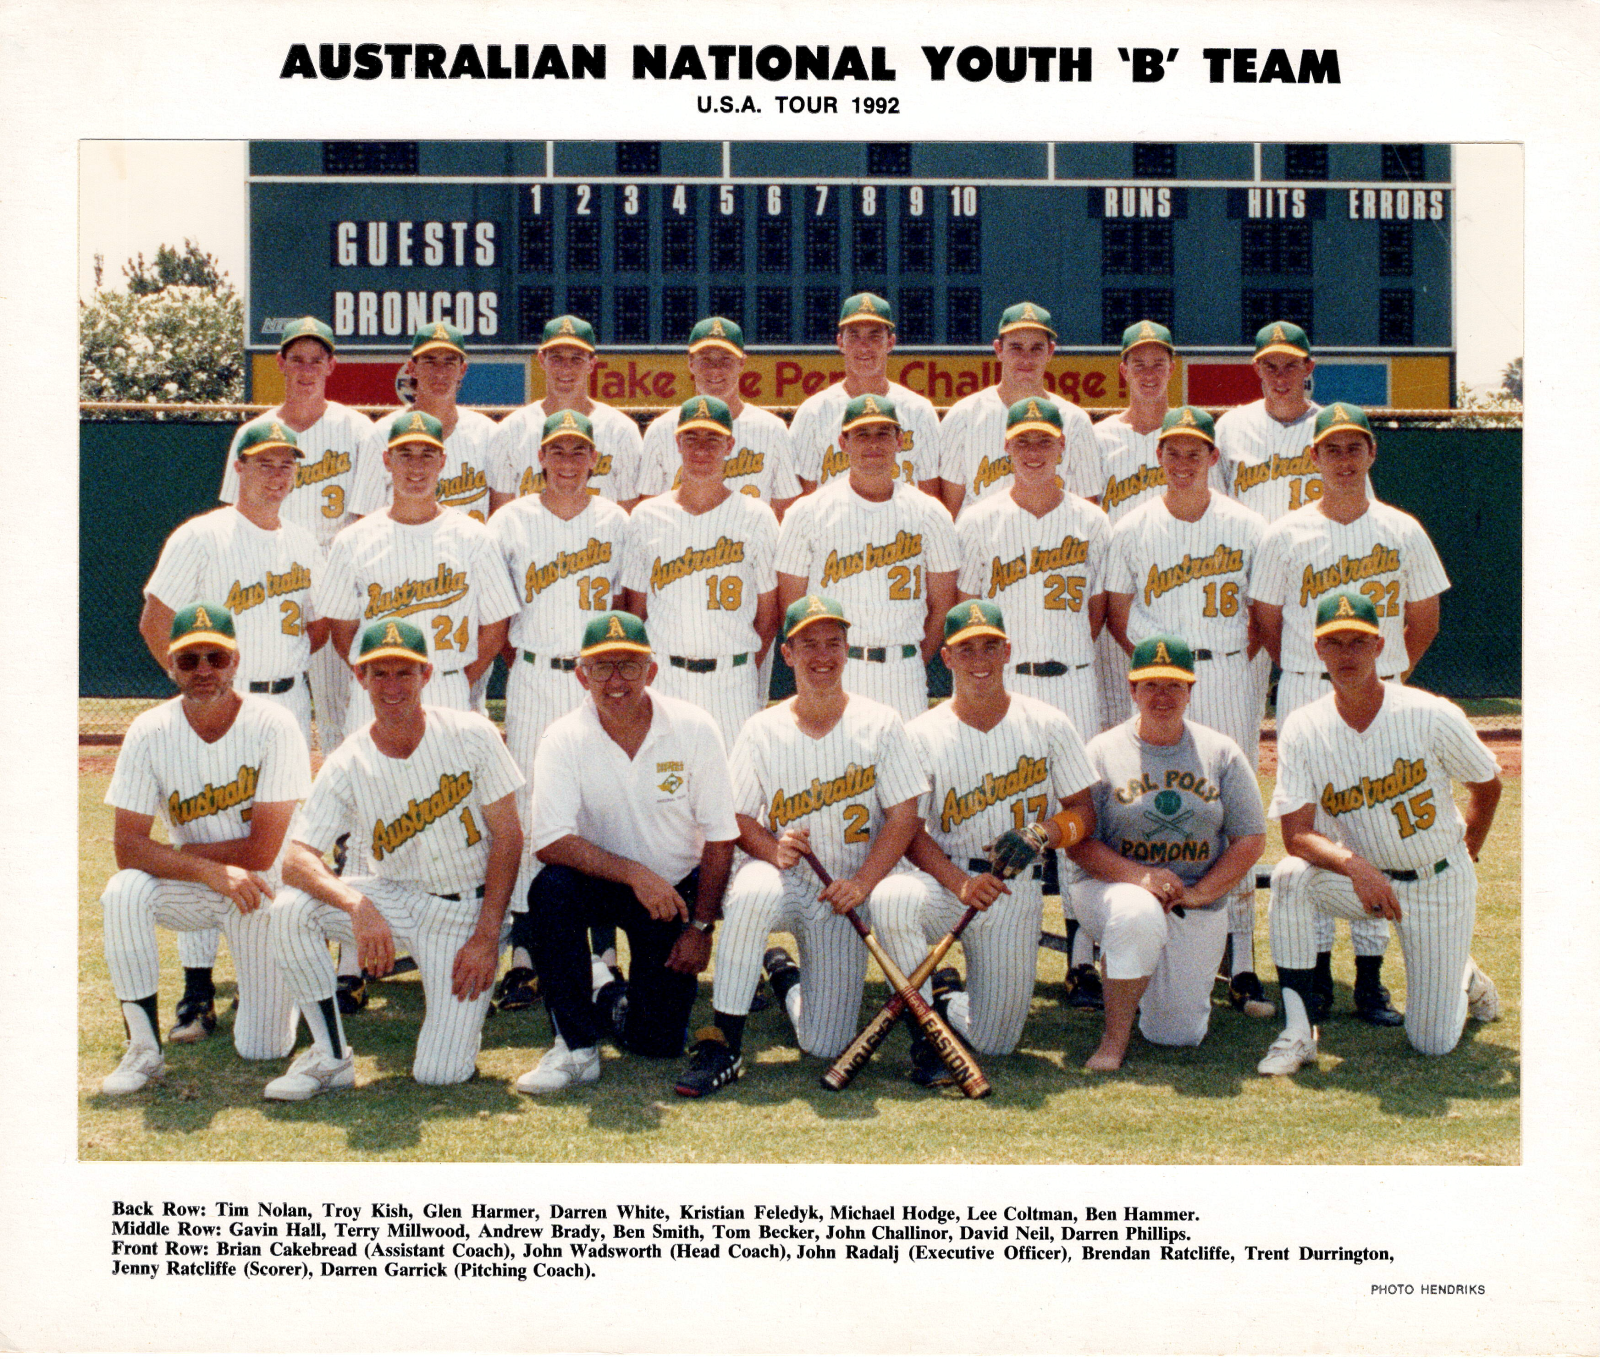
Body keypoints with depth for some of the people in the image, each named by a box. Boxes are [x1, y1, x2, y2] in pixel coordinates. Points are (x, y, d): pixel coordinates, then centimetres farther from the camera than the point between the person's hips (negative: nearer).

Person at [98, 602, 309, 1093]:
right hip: (191, 888, 2)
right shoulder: (150, 733, -11)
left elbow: (261, 852, -21)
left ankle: (274, 988, 30)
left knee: (262, 1049, -7)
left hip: (263, 888, -2)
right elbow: (127, 847, -16)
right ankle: (145, 1047, -16)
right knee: (123, 893, -31)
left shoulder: (272, 726, -20)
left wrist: (169, 856, -13)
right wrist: (212, 871, -28)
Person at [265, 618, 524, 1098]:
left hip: (468, 907, -2)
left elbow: (508, 837, -8)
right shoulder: (347, 765, -9)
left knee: (441, 1072, -13)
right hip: (393, 897, 2)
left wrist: (487, 937, -15)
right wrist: (357, 906, -38)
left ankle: (466, 996, 21)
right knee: (289, 909, -25)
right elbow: (297, 858, -18)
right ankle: (330, 1058, -10)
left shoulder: (472, 735, -12)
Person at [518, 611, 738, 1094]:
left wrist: (701, 926, -9)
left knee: (658, 1042, -6)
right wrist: (634, 873, -34)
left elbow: (721, 837, -6)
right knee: (550, 889, -34)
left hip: (678, 889, 0)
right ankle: (577, 1046, -20)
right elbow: (549, 841, -24)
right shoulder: (563, 739, -14)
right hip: (600, 883, 0)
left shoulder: (693, 728, -12)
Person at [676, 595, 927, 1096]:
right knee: (753, 891, -39)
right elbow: (739, 818, -2)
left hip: (848, 891, 1)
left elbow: (903, 815, -6)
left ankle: (786, 977, 30)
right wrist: (774, 850, -24)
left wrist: (862, 883, -19)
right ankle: (723, 1045, -25)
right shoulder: (762, 731, -2)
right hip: (786, 878, 0)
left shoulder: (880, 724, -3)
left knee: (824, 1045, -6)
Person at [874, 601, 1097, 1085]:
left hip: (1018, 889, 1)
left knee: (995, 1040, -5)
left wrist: (1042, 834, -18)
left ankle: (947, 1002, 32)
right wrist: (959, 882, -23)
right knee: (891, 905, -36)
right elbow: (909, 831, -5)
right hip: (943, 880, -1)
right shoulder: (923, 734, -1)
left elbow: (1083, 812, 5)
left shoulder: (1049, 726, 3)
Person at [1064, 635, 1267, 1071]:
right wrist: (1139, 875, -24)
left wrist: (1197, 893, -13)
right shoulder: (1102, 751, -2)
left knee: (1179, 1034, -3)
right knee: (1139, 912, -39)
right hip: (1113, 889, -2)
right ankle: (1115, 1039, -19)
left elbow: (1250, 840, 2)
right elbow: (1079, 842, -7)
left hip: (1199, 909, 3)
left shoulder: (1221, 752, 5)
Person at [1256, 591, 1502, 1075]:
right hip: (1363, 876, 2)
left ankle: (1466, 978, 36)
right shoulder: (1303, 730, -14)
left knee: (1433, 1043, -1)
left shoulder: (1432, 717, -17)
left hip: (1439, 884, -1)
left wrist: (1465, 858, 4)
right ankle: (1299, 1031, -21)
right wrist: (1353, 865, -35)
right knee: (1291, 877, -31)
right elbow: (1297, 835, -18)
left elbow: (1488, 785, 0)